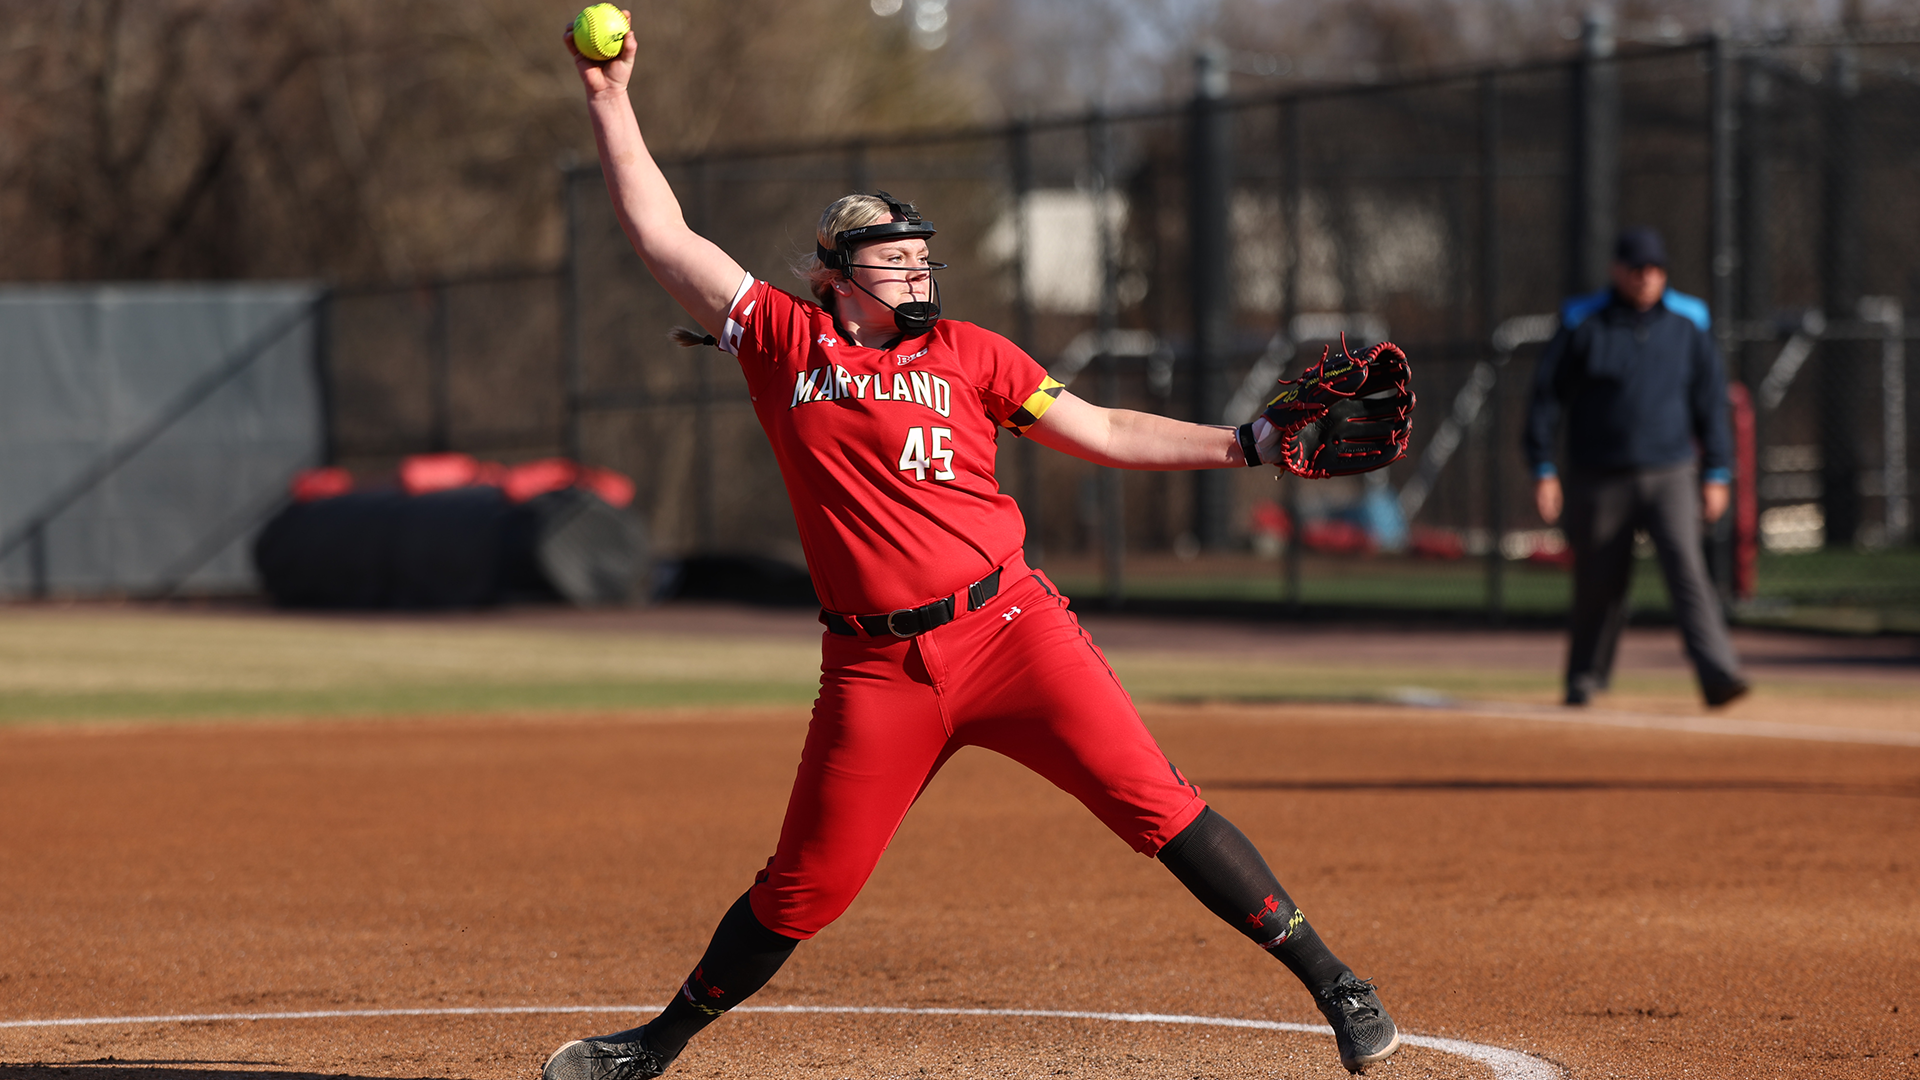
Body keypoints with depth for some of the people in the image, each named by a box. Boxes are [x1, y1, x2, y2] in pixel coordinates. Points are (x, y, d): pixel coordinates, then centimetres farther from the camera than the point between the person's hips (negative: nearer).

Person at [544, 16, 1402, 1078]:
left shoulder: (966, 353, 9)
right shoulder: (786, 342, 8)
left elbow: (1103, 431, 11)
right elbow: (663, 236, 10)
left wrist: (1245, 444, 3)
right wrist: (610, 101, 7)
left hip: (1010, 627, 0)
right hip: (873, 666, 0)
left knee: (1156, 805, -9)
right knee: (805, 886, 4)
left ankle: (1330, 981, -4)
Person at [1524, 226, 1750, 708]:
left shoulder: (1687, 325, 4)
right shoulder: (1584, 326, -2)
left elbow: (1711, 400, 9)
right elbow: (1546, 396, 0)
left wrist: (1715, 473, 4)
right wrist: (1543, 471, -5)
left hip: (1671, 474, 1)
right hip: (1600, 481, 0)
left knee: (1687, 568, -15)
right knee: (1598, 583, 5)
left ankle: (1717, 673, -25)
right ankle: (1584, 680, 24)